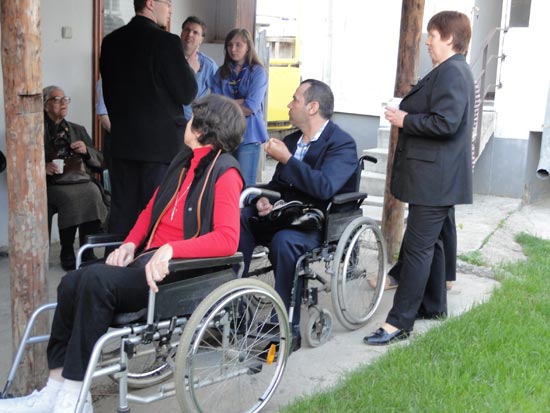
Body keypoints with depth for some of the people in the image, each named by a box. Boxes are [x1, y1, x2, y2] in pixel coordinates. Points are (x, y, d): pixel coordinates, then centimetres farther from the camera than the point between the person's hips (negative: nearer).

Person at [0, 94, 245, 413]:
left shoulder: (224, 172, -9)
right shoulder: (184, 160, 17)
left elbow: (228, 239, -21)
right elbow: (151, 210, 24)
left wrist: (170, 249, -30)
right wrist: (130, 244, 5)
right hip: (149, 259, 8)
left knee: (97, 279, -28)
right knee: (71, 283, -12)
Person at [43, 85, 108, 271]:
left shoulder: (78, 130, 26)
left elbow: (100, 162, 21)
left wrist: (86, 151, 0)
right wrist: (43, 168, -14)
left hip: (84, 182, 3)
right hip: (53, 184, -3)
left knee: (93, 194, -30)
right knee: (72, 197, -33)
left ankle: (88, 253, -22)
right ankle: (67, 254, -18)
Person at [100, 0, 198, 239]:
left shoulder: (110, 42, 7)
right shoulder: (166, 42, -13)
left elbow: (108, 92, 14)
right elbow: (187, 94, -10)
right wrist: (190, 70, 8)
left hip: (122, 142, 6)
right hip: (162, 142, -6)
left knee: (121, 213, 11)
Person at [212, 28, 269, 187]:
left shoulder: (258, 72, 0)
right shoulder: (222, 72, 12)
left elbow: (251, 107, -11)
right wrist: (241, 101, -8)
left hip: (248, 136, -4)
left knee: (245, 186, -2)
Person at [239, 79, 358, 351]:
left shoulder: (342, 144, -9)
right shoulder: (292, 140, 14)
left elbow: (325, 187, -25)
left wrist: (287, 159, -20)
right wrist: (263, 200, -3)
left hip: (320, 226, -7)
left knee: (285, 240, -36)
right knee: (240, 219, -18)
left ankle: (289, 328, -23)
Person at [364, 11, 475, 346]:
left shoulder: (451, 72, -16)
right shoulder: (456, 70, 18)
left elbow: (445, 123, -26)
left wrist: (405, 121, -14)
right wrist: (407, 116, 10)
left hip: (434, 179, -11)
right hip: (439, 178, 11)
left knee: (417, 247, -9)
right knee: (430, 242, 19)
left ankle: (400, 322, -5)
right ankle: (433, 305, 31)